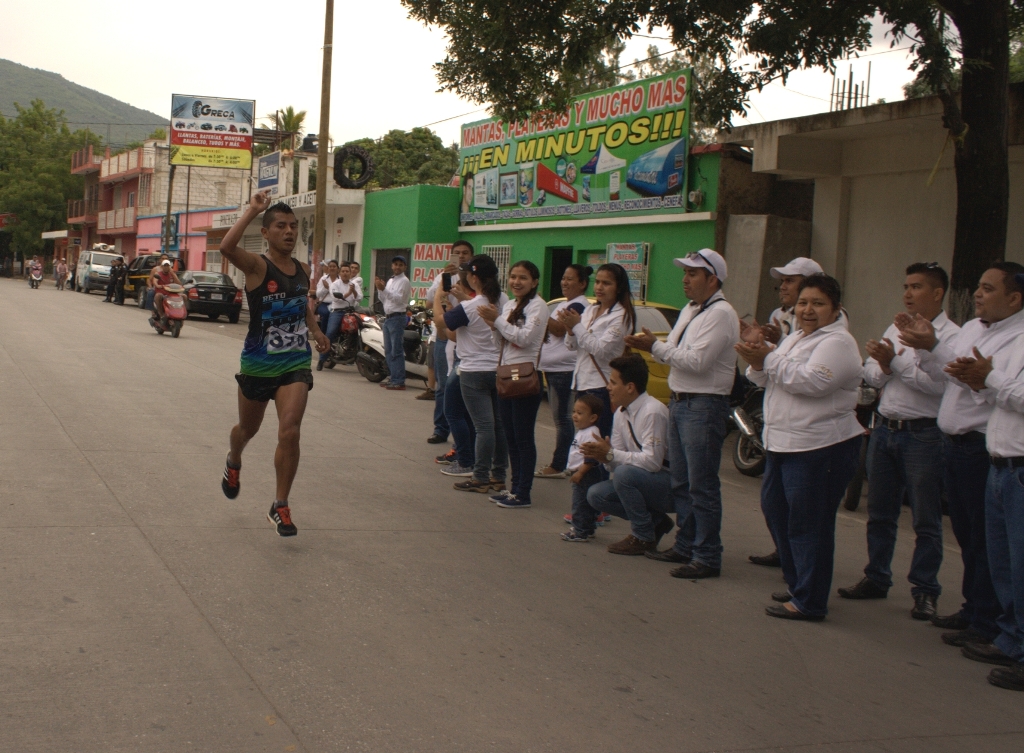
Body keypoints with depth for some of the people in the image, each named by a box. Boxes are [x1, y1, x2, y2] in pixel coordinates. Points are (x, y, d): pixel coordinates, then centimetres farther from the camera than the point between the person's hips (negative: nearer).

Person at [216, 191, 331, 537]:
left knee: (289, 431, -15)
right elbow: (226, 247, -35)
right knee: (248, 428, 19)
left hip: (295, 363, 3)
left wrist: (315, 330, 12)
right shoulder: (257, 266, -13)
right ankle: (233, 462, 55)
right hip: (258, 363, -2)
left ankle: (280, 507, -3)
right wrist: (253, 210, -31)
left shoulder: (303, 269, 4)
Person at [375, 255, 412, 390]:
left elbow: (398, 299, -18)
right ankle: (393, 379, 15)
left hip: (397, 317, -9)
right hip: (387, 317, 9)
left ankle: (399, 381, -12)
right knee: (388, 351, 10)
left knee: (396, 351, -11)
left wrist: (384, 289, -23)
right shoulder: (390, 281, 20)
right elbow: (384, 300, 18)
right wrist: (379, 289, 3)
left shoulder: (404, 281, -6)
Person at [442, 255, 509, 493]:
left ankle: (481, 478, -2)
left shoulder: (469, 307, -16)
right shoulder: (504, 301, 2)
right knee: (498, 424, 10)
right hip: (499, 369, 6)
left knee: (484, 426, -6)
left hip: (474, 372, -6)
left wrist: (438, 301, 11)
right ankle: (498, 475, 17)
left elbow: (443, 324, -4)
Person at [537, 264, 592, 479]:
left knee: (562, 418, -7)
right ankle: (559, 463, 20)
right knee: (559, 417, 14)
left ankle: (559, 466, -5)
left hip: (565, 370, -11)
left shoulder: (579, 306, -12)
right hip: (553, 368, 11)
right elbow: (549, 333, 25)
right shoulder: (564, 304, 20)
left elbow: (560, 329, -22)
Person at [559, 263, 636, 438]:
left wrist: (577, 326, -16)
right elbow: (572, 346, 12)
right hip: (582, 382, 7)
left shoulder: (621, 316, -8)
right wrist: (570, 330, -8)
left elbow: (601, 349, -18)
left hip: (602, 387, -7)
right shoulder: (590, 311, 14)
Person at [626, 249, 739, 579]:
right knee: (681, 483, 15)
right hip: (679, 402, 9)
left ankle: (707, 558, 0)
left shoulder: (721, 314, -13)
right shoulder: (689, 311, 16)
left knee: (701, 486, -6)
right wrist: (653, 347, -5)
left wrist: (656, 347, -16)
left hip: (704, 406, -9)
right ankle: (685, 545, 25)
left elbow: (697, 361, -22)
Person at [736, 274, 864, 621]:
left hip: (820, 448, -10)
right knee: (775, 510, 17)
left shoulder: (837, 342, -11)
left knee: (808, 525, -5)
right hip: (783, 443, 10)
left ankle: (809, 602, 4)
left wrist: (769, 358, -17)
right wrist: (758, 363, -5)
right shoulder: (794, 339, 17)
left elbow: (812, 381, -25)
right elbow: (768, 380, 17)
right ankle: (798, 583, 31)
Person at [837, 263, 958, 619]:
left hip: (923, 434, -6)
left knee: (926, 519, 1)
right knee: (879, 513, 13)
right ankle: (876, 579, 24)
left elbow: (938, 383, -20)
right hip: (885, 428, 7)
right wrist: (883, 366, -11)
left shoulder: (950, 335, -8)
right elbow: (871, 375, 10)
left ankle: (925, 590, 10)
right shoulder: (895, 330, 13)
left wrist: (896, 362, -19)